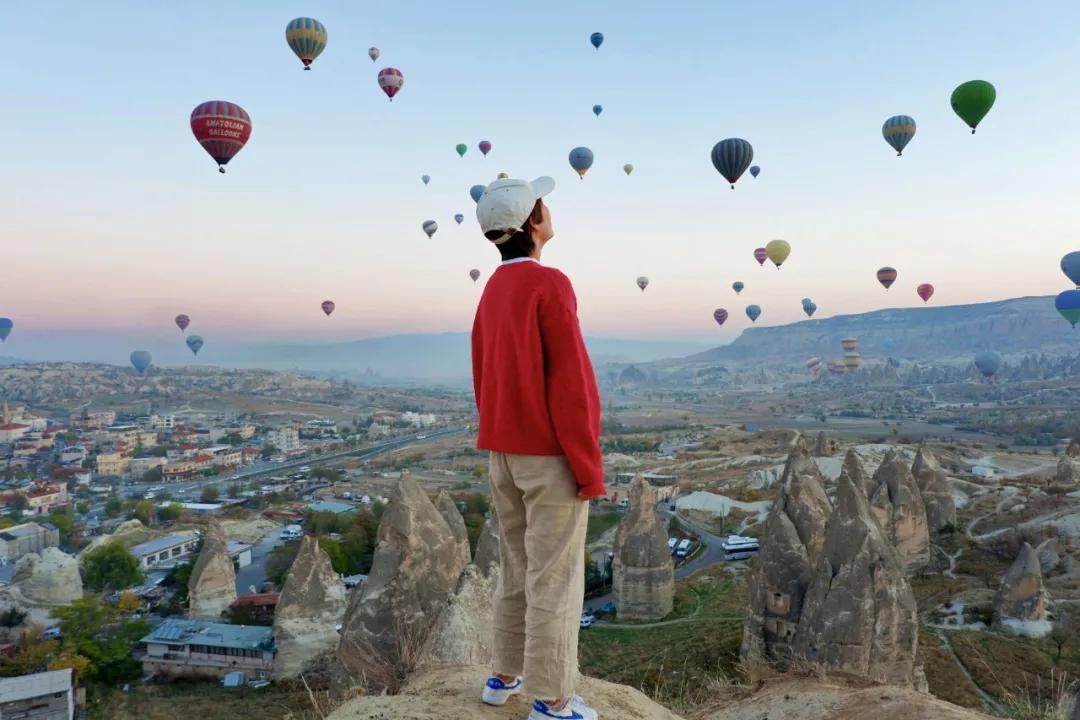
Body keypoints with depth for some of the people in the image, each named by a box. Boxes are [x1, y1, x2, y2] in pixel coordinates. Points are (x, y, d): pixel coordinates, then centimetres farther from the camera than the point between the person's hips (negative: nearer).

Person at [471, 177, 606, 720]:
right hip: (551, 455, -8)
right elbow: (569, 383, -20)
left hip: (505, 452, 8)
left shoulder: (492, 291, 8)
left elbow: (483, 377, 12)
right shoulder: (549, 285, -17)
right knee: (554, 577, 2)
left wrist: (499, 444, 19)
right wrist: (589, 466, -15)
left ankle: (505, 675, 30)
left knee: (516, 567, 19)